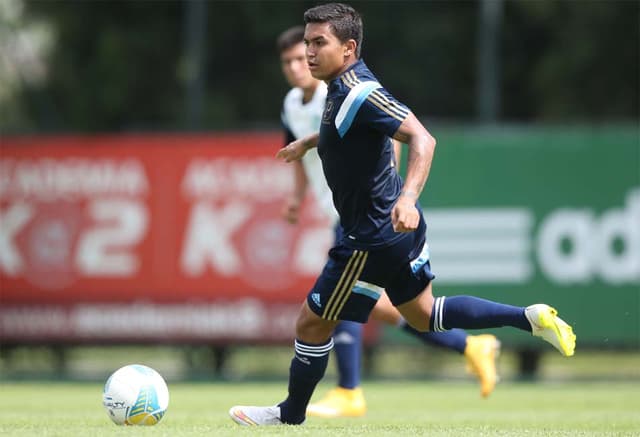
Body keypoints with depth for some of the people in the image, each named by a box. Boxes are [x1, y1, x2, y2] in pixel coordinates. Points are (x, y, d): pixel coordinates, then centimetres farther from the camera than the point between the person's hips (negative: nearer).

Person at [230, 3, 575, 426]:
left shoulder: (359, 94, -25)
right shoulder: (344, 88, 4)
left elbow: (422, 139, -34)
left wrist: (408, 198, -45)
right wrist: (308, 141, 31)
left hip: (373, 238, -10)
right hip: (400, 231, 10)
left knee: (313, 323, 5)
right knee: (423, 314, 24)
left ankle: (290, 415, 22)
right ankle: (531, 318, 18)